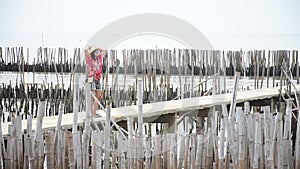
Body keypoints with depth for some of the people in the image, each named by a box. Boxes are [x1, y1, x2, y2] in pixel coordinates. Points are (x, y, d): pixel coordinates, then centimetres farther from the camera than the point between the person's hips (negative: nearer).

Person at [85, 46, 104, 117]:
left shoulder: (99, 58, 14)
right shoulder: (89, 59, -2)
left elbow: (102, 50, 27)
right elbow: (86, 51, -19)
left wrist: (94, 47, 16)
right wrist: (90, 48, 1)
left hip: (98, 79, 6)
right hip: (92, 79, -6)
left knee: (99, 97, 3)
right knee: (92, 97, -7)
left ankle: (95, 113, 10)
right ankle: (92, 114, -5)